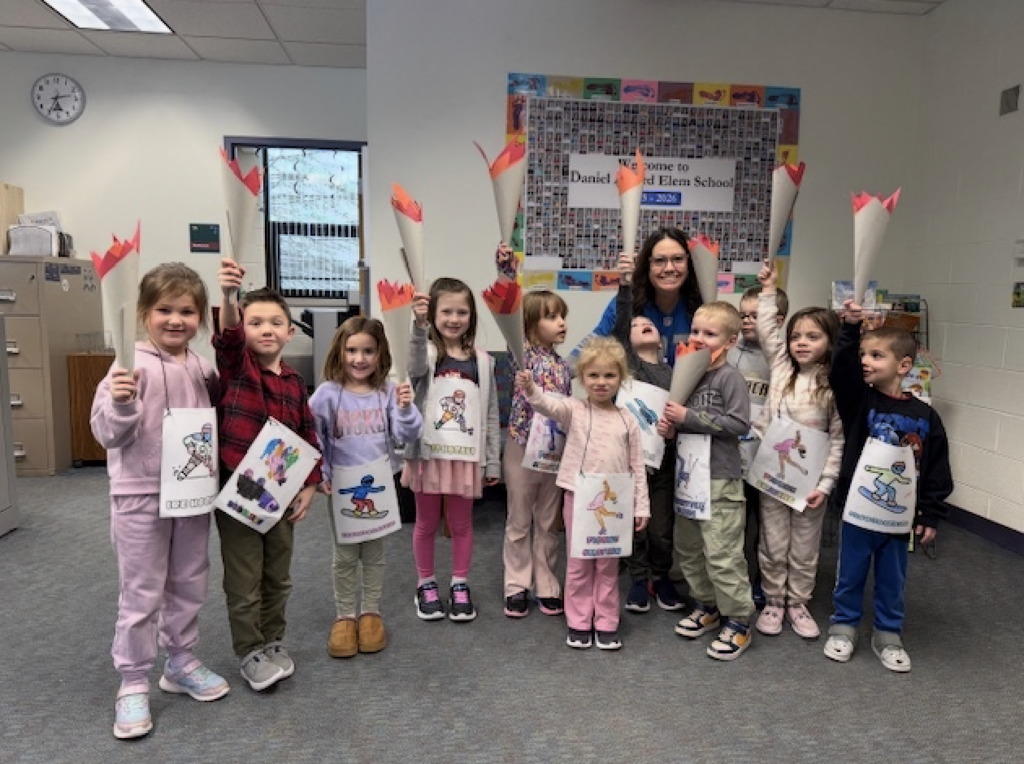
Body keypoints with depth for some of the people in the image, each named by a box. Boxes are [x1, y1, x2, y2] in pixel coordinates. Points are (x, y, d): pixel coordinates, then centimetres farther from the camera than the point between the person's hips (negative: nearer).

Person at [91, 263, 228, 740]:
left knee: (189, 585, 16)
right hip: (140, 497, -5)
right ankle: (133, 684, 21)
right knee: (141, 594, 5)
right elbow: (108, 433, -14)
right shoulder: (132, 366, -12)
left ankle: (181, 663, 34)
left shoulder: (202, 369, 4)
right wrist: (121, 404, -32)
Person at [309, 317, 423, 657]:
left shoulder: (388, 392, -5)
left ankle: (371, 613, 27)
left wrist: (406, 408, -26)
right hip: (342, 486, -1)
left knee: (374, 552, 12)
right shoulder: (328, 393, -9)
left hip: (380, 484, 1)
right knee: (345, 555, 10)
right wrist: (321, 474, -11)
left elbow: (408, 435, -9)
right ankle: (345, 616, 24)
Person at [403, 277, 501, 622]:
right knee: (426, 523, 12)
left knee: (461, 524, 13)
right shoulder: (426, 353, -3)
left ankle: (460, 586, 29)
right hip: (428, 453, -1)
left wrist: (492, 462, 5)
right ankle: (426, 585, 30)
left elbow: (490, 415, 6)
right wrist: (420, 325, -47)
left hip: (465, 456, 2)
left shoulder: (482, 361, 4)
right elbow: (416, 367, -30)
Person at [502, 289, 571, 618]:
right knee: (519, 522, 8)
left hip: (556, 452, 5)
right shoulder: (523, 354, -8)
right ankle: (517, 586, 21)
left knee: (549, 523, 13)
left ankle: (547, 586, 25)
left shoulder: (563, 366, 7)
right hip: (523, 448, -4)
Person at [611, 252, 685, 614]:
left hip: (664, 459, 2)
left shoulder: (673, 371, 7)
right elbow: (619, 325, -17)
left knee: (662, 528, 11)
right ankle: (638, 580, 29)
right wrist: (625, 286, -29)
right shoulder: (624, 361, -2)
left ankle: (662, 577, 34)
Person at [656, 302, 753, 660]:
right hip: (688, 476, 8)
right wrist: (670, 425, 2)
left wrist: (689, 417, -19)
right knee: (687, 548, 17)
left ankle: (738, 623, 11)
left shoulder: (729, 377, -11)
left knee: (722, 555, -4)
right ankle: (707, 606, 34)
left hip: (719, 481, -8)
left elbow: (738, 423, -20)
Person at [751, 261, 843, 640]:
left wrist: (824, 484, -12)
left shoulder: (835, 386, -8)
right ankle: (774, 601, 28)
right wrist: (769, 290, 3)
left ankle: (798, 603, 31)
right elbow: (766, 332, 2)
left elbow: (838, 440, -7)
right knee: (773, 546, 11)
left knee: (805, 550, 13)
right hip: (772, 476, 2)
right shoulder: (781, 369, 0)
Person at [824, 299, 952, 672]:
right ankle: (844, 626, 31)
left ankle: (888, 635, 33)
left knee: (892, 582, 16)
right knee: (850, 577, 13)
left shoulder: (924, 416, -3)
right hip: (858, 513, 0)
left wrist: (930, 515, 2)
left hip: (899, 518, 1)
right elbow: (841, 370, -22)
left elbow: (937, 471, 2)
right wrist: (849, 331, -30)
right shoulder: (859, 400, -4)